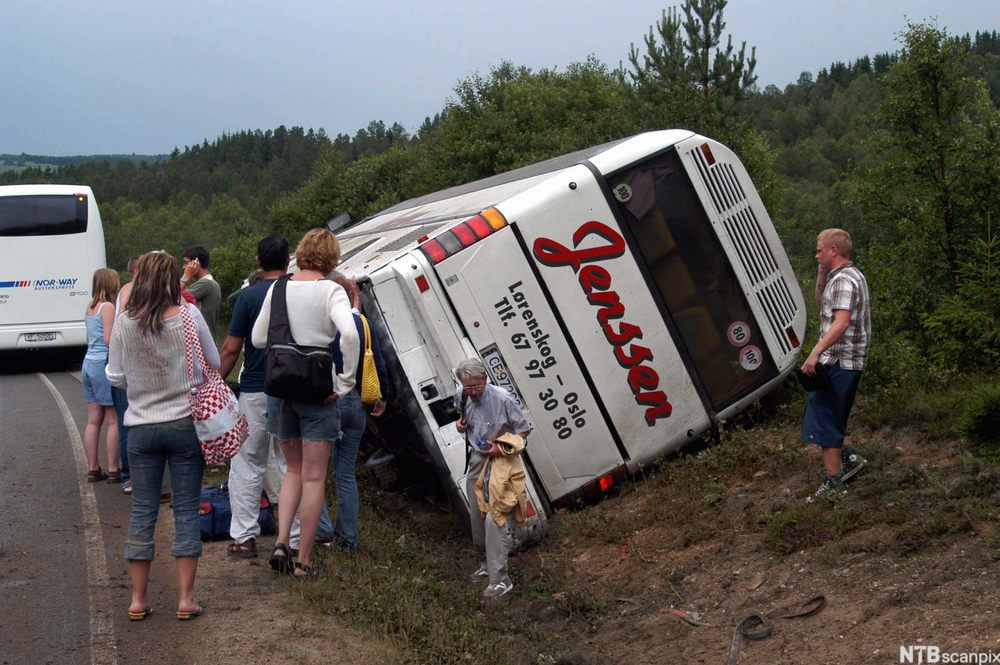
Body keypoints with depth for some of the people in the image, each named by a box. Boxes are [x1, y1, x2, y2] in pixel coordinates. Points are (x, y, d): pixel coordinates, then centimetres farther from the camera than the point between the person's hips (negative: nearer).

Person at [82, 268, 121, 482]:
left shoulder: (90, 308, 14)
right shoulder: (108, 307, -11)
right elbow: (109, 339, -18)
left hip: (89, 363, 8)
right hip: (104, 365, -8)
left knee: (93, 420, 10)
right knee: (114, 421, -2)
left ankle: (93, 469, 14)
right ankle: (113, 470, 0)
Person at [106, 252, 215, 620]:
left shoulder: (124, 323, -6)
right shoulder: (189, 316, -10)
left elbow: (116, 377, 3)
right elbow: (214, 363, 1)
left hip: (141, 427, 1)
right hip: (186, 424, -1)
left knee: (142, 511, 10)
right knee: (186, 510, 6)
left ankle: (138, 599, 15)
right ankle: (185, 598, 8)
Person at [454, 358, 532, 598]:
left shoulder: (502, 398, -20)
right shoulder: (461, 397, -3)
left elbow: (524, 429, -9)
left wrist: (502, 448, -20)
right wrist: (461, 424, -2)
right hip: (476, 460, 6)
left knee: (494, 519, -15)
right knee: (476, 517, 12)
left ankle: (500, 579, -11)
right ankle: (487, 564, 32)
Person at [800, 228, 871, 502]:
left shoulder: (843, 280, -16)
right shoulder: (853, 276, 17)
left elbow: (841, 322, -28)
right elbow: (821, 304, 26)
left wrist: (816, 352, -36)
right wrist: (822, 275, 12)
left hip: (837, 362, -10)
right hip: (848, 363, 10)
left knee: (823, 420, -5)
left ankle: (834, 485, -1)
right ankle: (849, 457, 22)